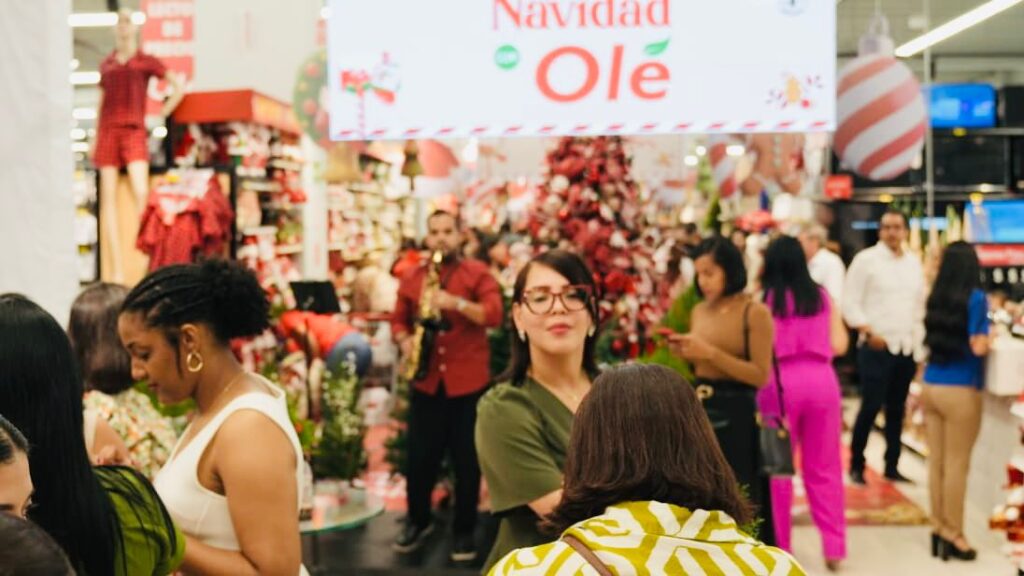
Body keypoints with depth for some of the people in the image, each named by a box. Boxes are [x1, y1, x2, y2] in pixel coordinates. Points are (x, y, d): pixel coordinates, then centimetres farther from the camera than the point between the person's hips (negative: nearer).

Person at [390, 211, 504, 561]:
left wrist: (456, 302, -24)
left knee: (467, 460, 4)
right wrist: (405, 342, -6)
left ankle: (465, 529, 18)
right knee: (420, 456, 7)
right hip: (426, 381, 3)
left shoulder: (478, 273, -1)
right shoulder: (412, 278, 9)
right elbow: (398, 319, 14)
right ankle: (418, 520, 27)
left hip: (468, 380, -2)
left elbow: (494, 315, -13)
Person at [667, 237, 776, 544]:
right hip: (700, 410, 6)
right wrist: (686, 354, -3)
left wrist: (711, 352, -19)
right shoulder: (698, 312, 9)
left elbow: (760, 375, -15)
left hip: (736, 416, -6)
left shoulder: (755, 313, -9)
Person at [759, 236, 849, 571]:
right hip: (821, 380, 3)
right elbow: (839, 346, 6)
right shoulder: (822, 296, 7)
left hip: (780, 383, -2)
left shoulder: (763, 298, -2)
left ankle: (779, 547, 15)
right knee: (824, 468, 11)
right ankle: (834, 546, 12)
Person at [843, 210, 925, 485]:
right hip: (876, 347, -5)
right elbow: (850, 302, -7)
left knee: (897, 410, 10)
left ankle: (892, 466, 20)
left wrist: (918, 344, 11)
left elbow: (920, 305, 17)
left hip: (907, 348, 5)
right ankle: (856, 465, 9)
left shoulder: (914, 263, 12)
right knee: (871, 406, -5)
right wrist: (869, 332, -16)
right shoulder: (866, 260, -4)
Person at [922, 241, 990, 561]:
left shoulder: (936, 297, 4)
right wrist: (991, 336, 2)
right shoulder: (975, 298, -12)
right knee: (957, 464, 2)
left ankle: (939, 527, 18)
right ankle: (953, 535, 9)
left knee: (936, 461, 10)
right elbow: (978, 346, -18)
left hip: (931, 385, 6)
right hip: (960, 390, -5)